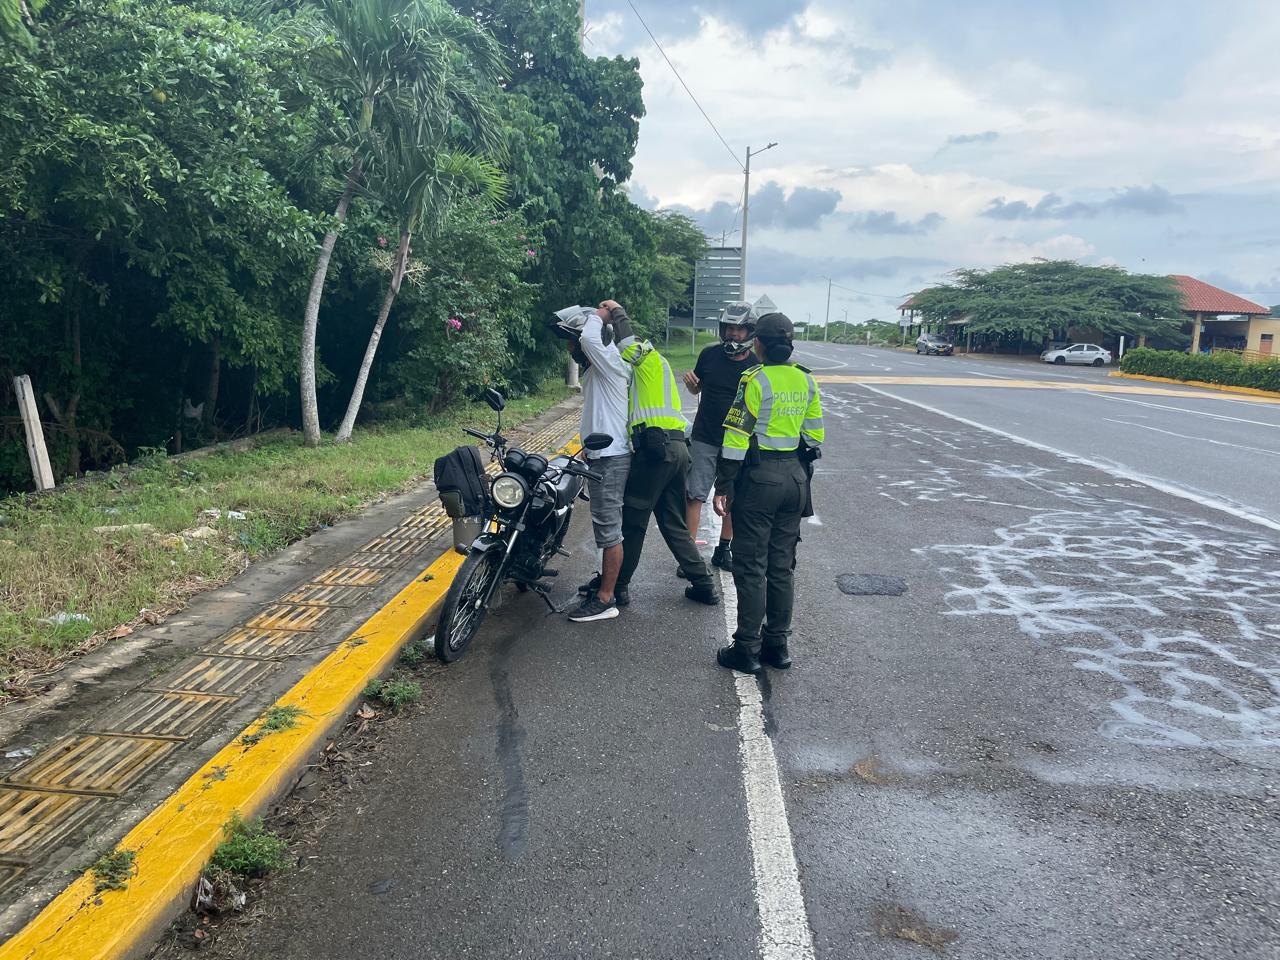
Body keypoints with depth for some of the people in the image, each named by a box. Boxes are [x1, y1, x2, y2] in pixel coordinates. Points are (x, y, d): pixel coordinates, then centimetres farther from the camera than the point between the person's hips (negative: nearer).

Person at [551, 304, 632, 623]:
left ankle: (606, 599, 1)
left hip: (611, 460, -10)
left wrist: (599, 315, -16)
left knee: (609, 529, -5)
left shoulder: (610, 361, -16)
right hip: (601, 457, 10)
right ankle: (609, 580, 33)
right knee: (607, 526, 19)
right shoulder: (595, 369, 16)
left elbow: (589, 338, -34)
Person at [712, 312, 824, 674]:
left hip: (759, 479, -6)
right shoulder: (806, 381, 7)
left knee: (751, 567, 1)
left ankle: (747, 649, 7)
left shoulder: (755, 380, -12)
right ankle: (777, 644, 21)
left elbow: (737, 438, -15)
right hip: (795, 478, 6)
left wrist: (723, 488, -11)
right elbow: (815, 437, 12)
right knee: (782, 566, 13)